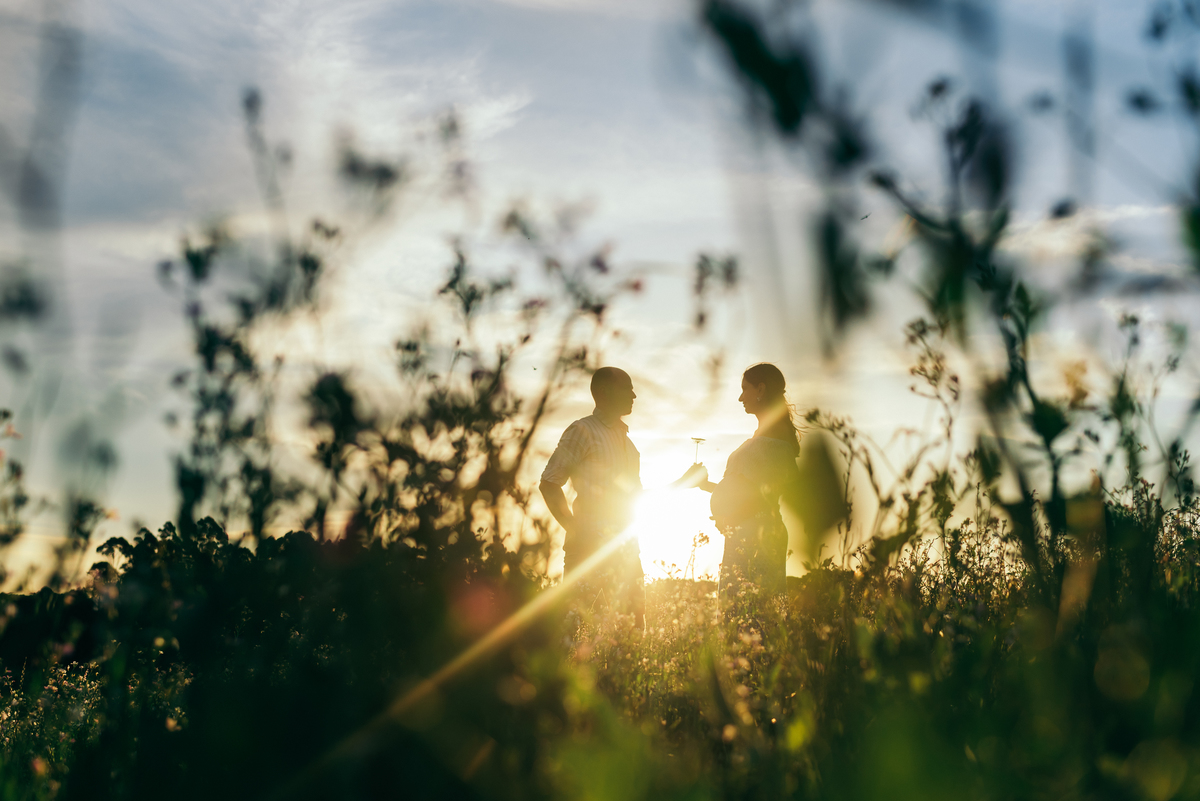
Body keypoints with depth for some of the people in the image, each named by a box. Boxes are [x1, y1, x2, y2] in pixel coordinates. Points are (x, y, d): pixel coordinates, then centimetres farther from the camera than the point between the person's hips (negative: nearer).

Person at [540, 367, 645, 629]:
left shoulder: (625, 439, 22)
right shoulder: (582, 431, -2)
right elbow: (549, 483, -8)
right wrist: (574, 530, -14)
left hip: (625, 545, 8)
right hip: (591, 545, -8)